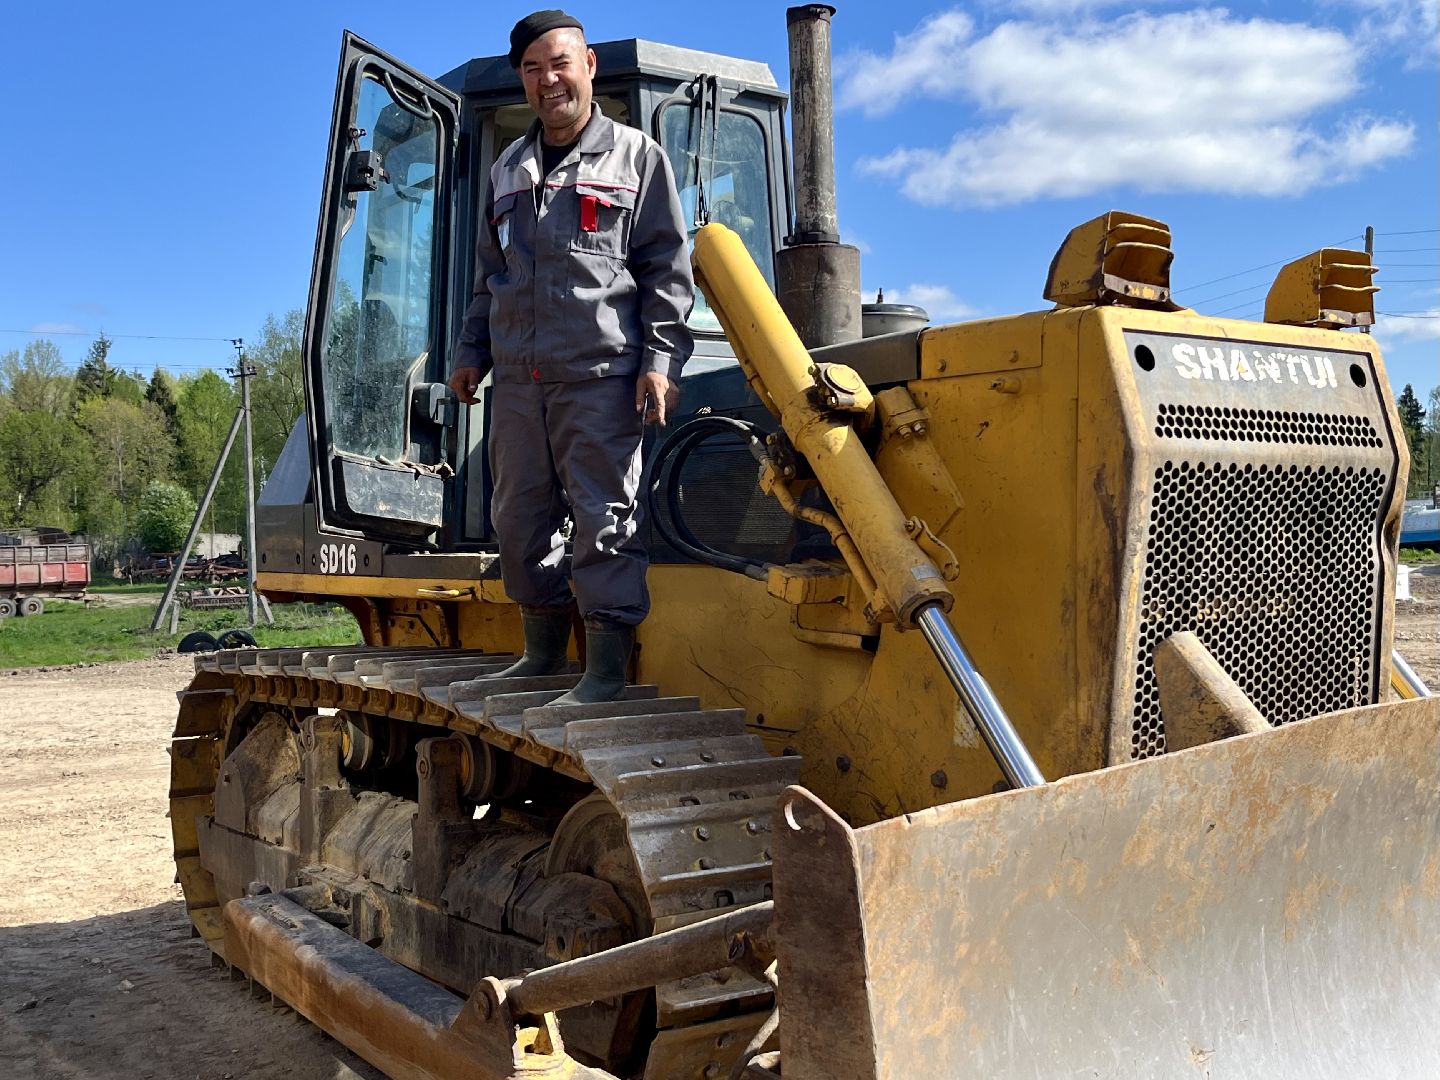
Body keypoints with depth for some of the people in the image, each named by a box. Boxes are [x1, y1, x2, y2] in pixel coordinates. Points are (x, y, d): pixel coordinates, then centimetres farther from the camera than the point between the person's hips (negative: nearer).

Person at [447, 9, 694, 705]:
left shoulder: (634, 157, 6)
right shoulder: (508, 171, 21)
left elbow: (667, 270, 0)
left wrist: (662, 359, -10)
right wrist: (472, 350, 19)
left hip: (601, 374, -6)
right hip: (517, 378, 6)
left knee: (605, 519, -6)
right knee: (520, 519, 9)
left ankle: (606, 668, 0)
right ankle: (543, 651, 24)